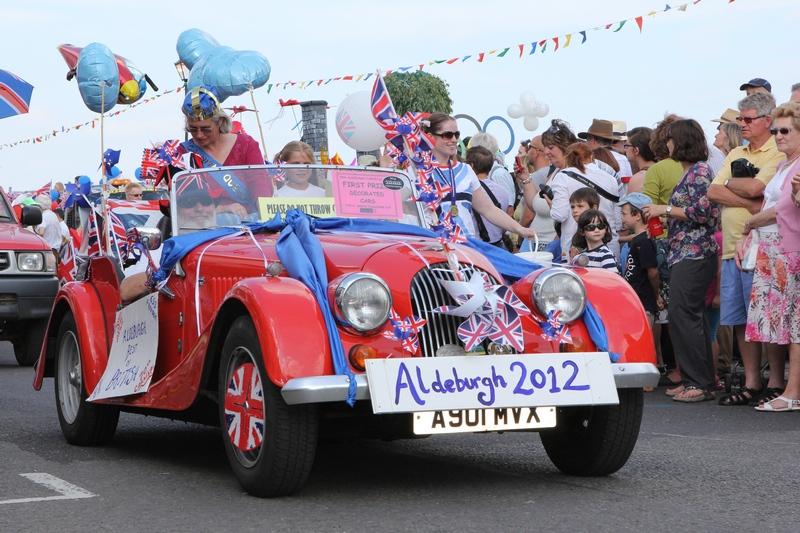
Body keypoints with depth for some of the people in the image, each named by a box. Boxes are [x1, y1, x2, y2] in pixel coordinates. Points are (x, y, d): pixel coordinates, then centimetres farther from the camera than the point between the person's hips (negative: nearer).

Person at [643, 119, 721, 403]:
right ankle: (693, 379, 16)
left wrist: (665, 209, -13)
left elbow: (704, 211, -19)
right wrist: (662, 214, 17)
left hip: (694, 255, -10)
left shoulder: (700, 171, -10)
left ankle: (700, 382, -9)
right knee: (691, 316, 11)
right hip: (685, 254, 10)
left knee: (683, 314, -12)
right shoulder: (690, 172, 18)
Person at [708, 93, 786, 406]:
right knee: (739, 320, 9)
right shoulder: (736, 155, 18)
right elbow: (713, 192, 5)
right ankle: (751, 383, 16)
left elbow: (754, 187, -20)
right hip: (732, 247, 7)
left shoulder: (779, 154, -5)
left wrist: (730, 183, 2)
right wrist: (750, 204, -10)